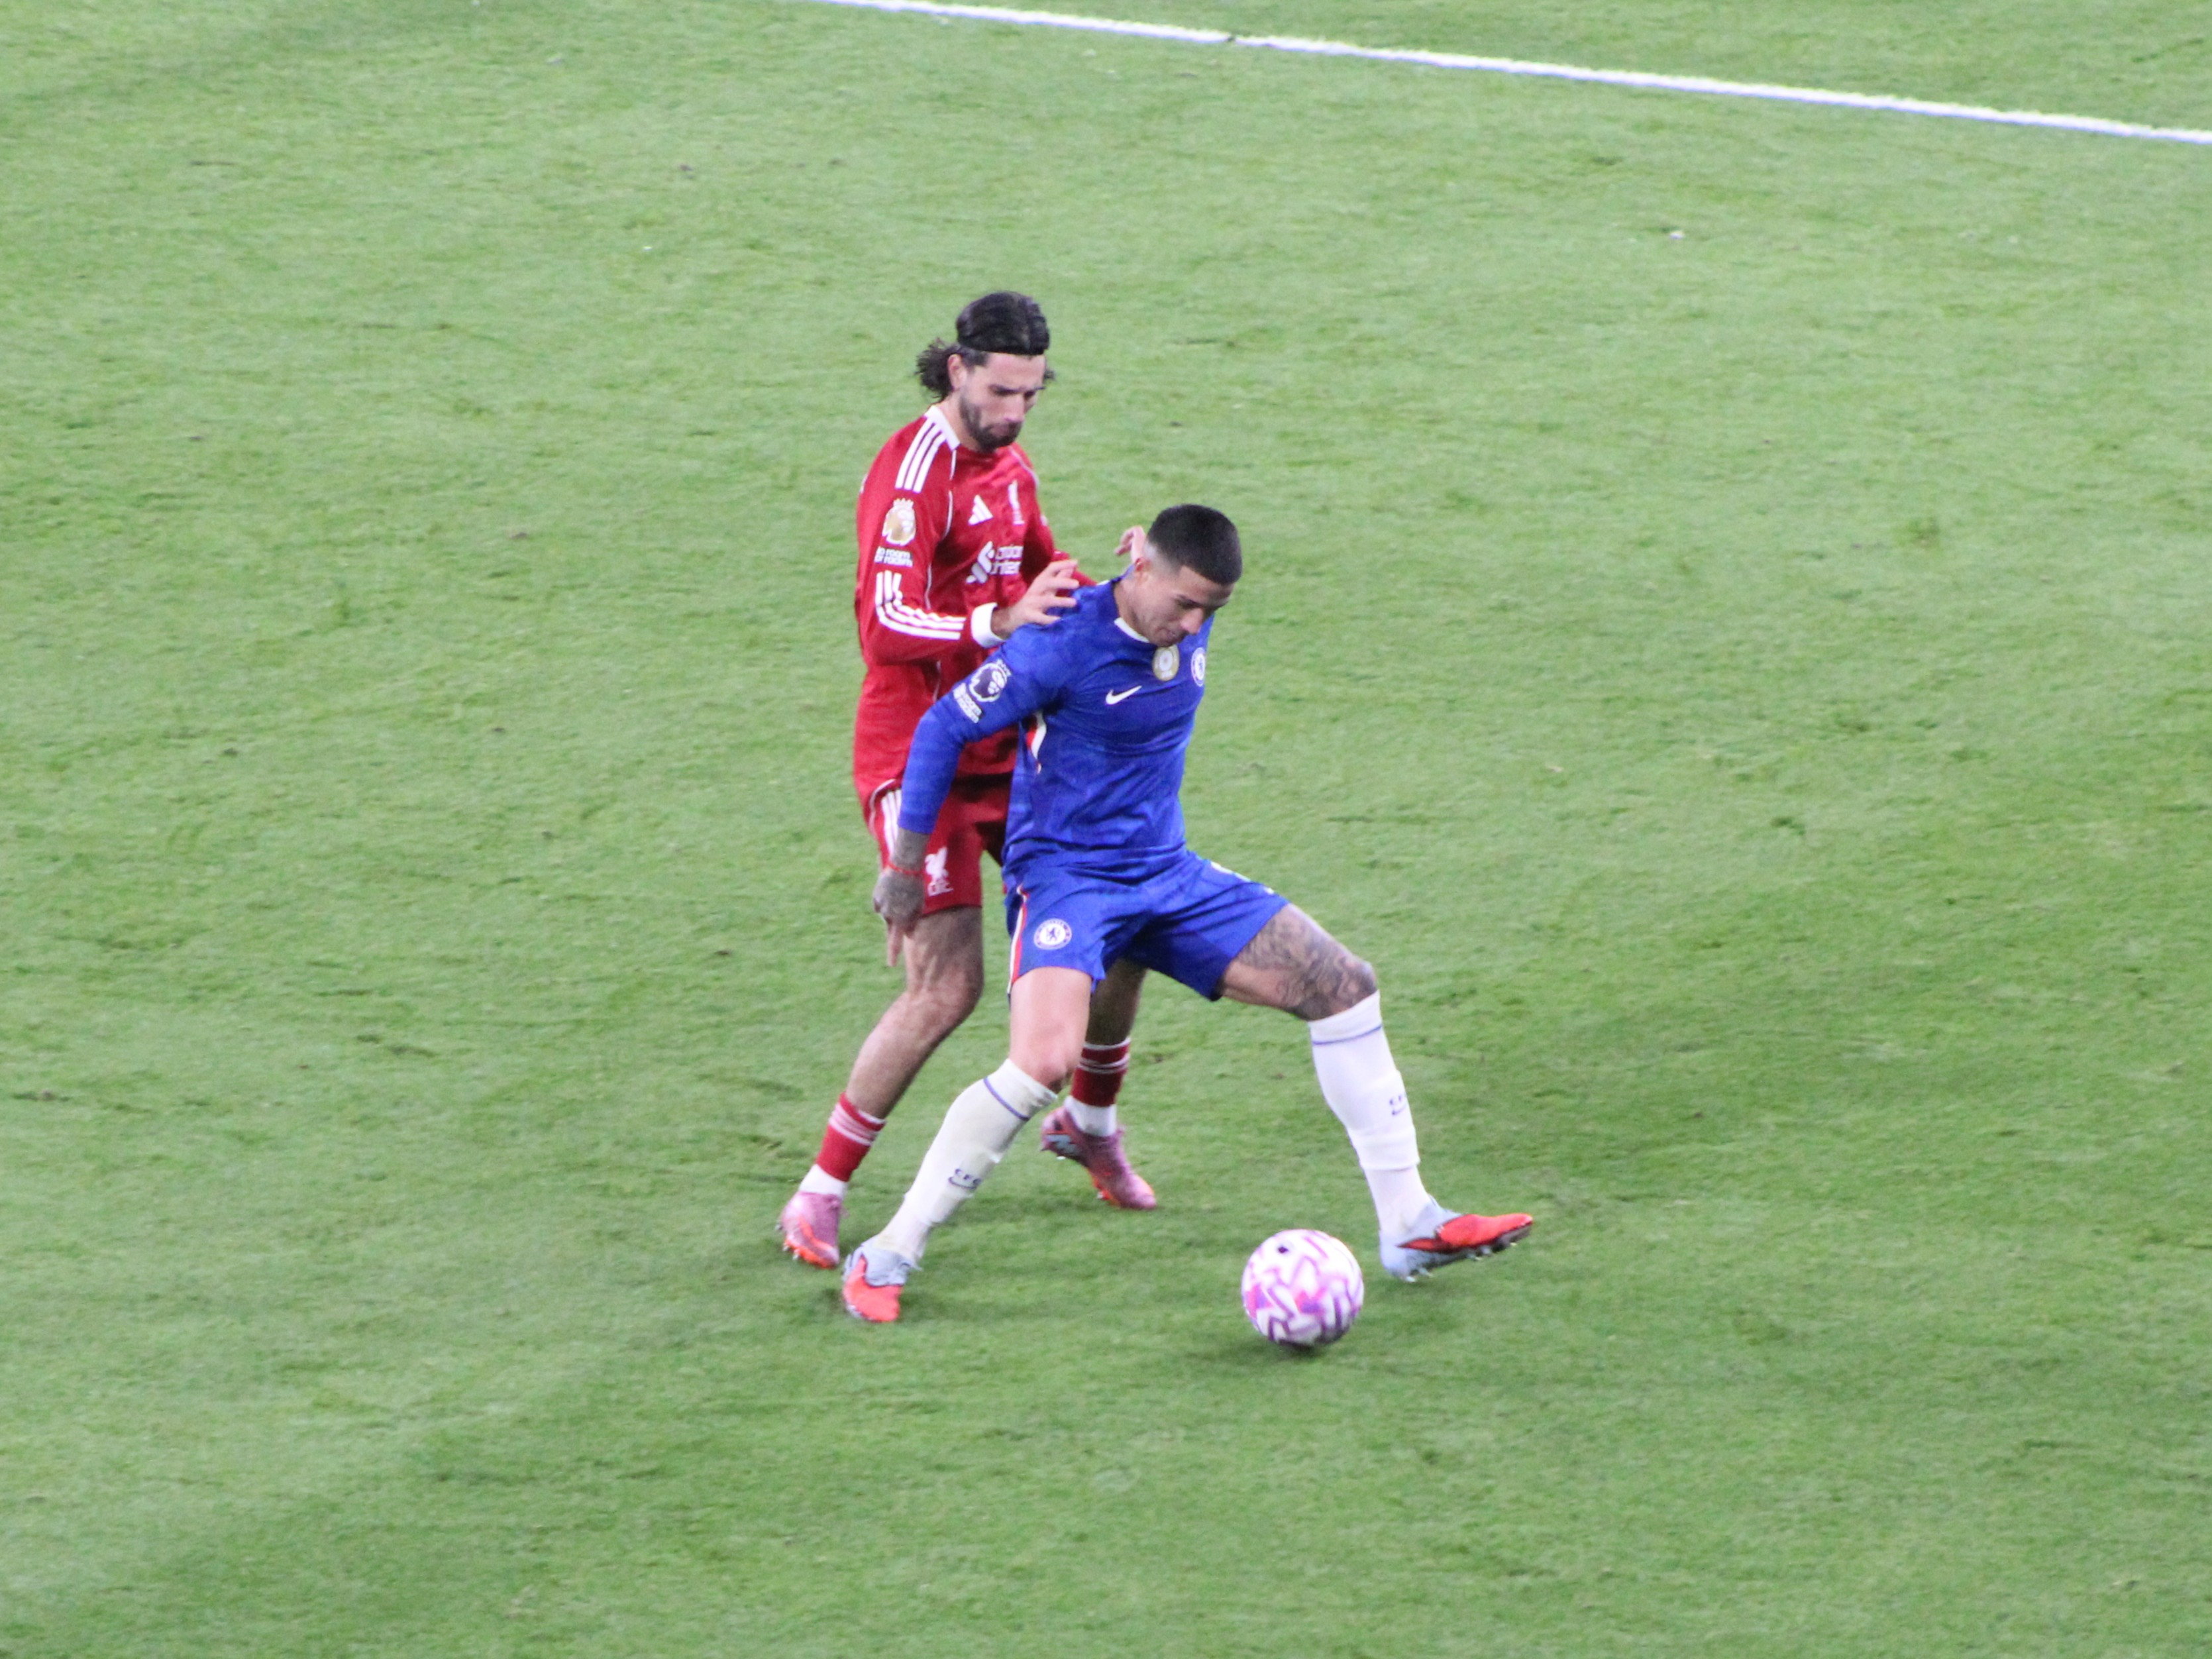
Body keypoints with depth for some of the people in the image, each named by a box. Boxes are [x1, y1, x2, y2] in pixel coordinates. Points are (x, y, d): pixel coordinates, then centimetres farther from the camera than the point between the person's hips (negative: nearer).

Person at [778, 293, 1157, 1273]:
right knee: (947, 986, -15)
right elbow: (885, 625, -29)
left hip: (1002, 748, 8)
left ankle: (1090, 1122, 35)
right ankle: (818, 1199, -5)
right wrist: (1000, 622, -43)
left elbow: (1041, 571, 27)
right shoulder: (915, 472, -18)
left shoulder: (1006, 464, 10)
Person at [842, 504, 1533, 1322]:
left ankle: (1408, 1226, 9)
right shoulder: (1062, 647, -21)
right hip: (1065, 876, -8)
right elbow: (943, 729, -12)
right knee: (1045, 1060, -31)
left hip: (1167, 876, 8)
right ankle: (886, 1257, -17)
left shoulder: (1187, 627, -1)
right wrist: (903, 866, -7)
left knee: (1343, 986, 1)